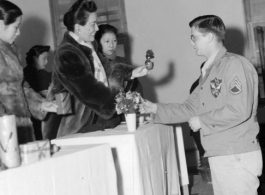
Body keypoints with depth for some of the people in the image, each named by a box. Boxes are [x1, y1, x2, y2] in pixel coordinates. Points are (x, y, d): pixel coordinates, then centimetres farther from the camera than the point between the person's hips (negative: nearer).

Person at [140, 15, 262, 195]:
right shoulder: (209, 71, 15)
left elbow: (239, 110, -22)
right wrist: (156, 109, 12)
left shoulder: (235, 64, -13)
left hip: (238, 156, -9)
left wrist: (202, 121, -13)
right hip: (218, 155, 9)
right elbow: (190, 108, 18)